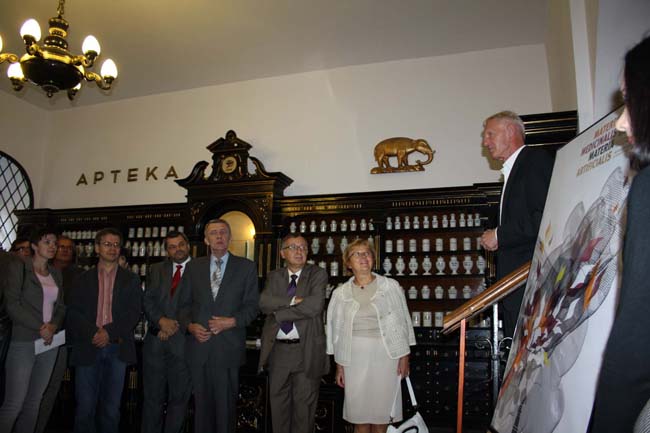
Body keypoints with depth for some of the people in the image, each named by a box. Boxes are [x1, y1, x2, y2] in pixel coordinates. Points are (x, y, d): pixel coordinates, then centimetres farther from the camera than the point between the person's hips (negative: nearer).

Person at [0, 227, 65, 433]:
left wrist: (53, 326, -8)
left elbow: (61, 307, 12)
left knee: (34, 401, 8)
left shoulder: (56, 274, 14)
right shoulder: (18, 267, -1)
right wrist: (39, 328, -13)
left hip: (50, 342, 5)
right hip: (24, 342, -5)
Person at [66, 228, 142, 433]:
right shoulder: (83, 279, 12)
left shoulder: (131, 279, 10)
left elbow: (133, 312, 0)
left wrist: (109, 332, -13)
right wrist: (93, 332, -13)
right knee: (85, 406, 2)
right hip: (88, 347, 0)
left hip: (117, 348, 0)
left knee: (111, 406, 5)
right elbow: (74, 312, 2)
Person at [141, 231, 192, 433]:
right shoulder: (156, 270, 12)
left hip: (182, 342, -3)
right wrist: (161, 320, -12)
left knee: (179, 398, 8)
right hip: (155, 341, 3)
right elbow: (147, 300, 4)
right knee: (152, 397, 11)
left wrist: (174, 326, -9)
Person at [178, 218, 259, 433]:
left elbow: (251, 306, 1)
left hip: (228, 347, -2)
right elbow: (184, 303, 10)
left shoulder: (246, 267, 3)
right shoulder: (193, 267, 10)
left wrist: (233, 321, -14)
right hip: (199, 346, 2)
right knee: (202, 402, 11)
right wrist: (190, 325, -7)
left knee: (226, 405, 5)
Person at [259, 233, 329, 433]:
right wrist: (293, 301, -20)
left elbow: (314, 306, -19)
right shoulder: (274, 276, 9)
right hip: (277, 349, 3)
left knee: (304, 404, 8)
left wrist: (278, 312, -12)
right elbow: (264, 303, -7)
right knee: (278, 403, 15)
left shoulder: (318, 274, -3)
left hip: (306, 350, -3)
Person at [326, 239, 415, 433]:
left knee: (381, 415, 4)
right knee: (359, 415, 7)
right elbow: (337, 330, 8)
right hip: (355, 357, 1)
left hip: (385, 356, -1)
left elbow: (403, 322, 3)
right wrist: (339, 366, 8)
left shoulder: (391, 287, 1)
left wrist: (404, 357, -1)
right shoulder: (341, 293, 5)